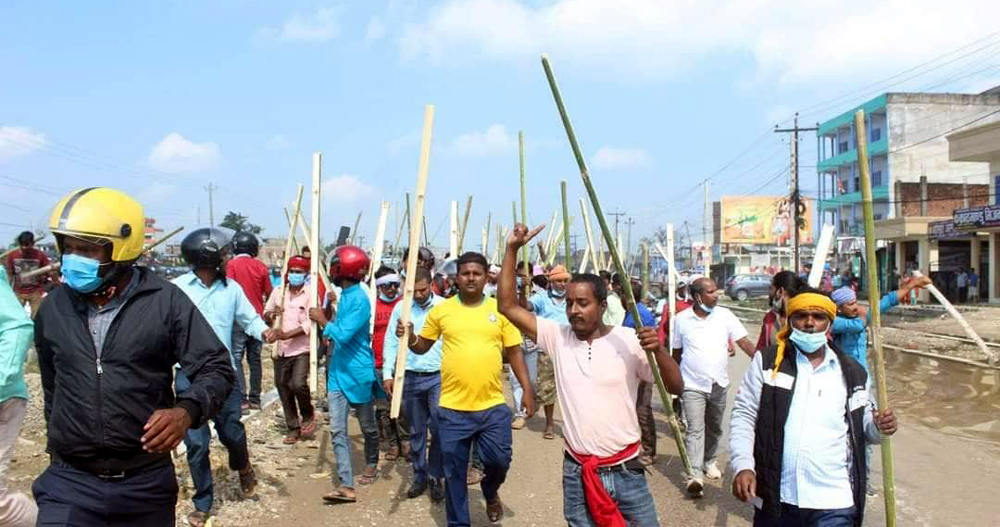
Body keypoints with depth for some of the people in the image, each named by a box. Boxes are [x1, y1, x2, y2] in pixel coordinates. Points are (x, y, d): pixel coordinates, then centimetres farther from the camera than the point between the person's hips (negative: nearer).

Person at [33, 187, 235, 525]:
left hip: (146, 483, -2)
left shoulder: (165, 301, -11)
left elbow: (217, 369, -9)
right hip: (69, 482, 2)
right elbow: (52, 386, 16)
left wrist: (187, 410, -27)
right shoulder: (53, 308, 2)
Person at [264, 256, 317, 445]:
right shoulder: (278, 292, 7)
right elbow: (265, 316, 13)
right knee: (283, 389, 8)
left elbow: (310, 323, -14)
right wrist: (270, 314, -11)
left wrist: (288, 334, -24)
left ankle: (308, 415, 8)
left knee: (298, 384, -21)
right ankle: (293, 428, 23)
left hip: (302, 349, -4)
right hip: (280, 350, 5)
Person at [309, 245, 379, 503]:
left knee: (367, 426, 14)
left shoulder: (359, 300, -19)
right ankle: (346, 485, -5)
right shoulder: (344, 295, 10)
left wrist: (322, 320, -13)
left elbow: (342, 334, -26)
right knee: (337, 429, -3)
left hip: (357, 373, -8)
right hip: (337, 372, 8)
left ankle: (371, 465, 37)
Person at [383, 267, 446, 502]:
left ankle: (436, 477, 11)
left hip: (438, 376, -2)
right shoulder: (401, 309, 2)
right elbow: (391, 342, 5)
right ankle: (420, 476, 25)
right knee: (416, 431, 12)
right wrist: (388, 373, -1)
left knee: (439, 429, -5)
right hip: (410, 377, 3)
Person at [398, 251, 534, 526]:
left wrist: (527, 388, -2)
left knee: (499, 460, 5)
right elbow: (422, 347, 12)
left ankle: (490, 492, 40)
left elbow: (514, 352, 6)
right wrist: (410, 338, -10)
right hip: (452, 408, 0)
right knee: (454, 472, 9)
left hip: (493, 406, 0)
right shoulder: (441, 310, 1)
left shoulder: (500, 310, 2)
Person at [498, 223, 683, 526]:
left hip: (626, 472, -1)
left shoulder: (629, 341, -7)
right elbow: (508, 306, -3)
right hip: (577, 474, 1)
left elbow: (676, 388, -7)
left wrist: (658, 350, -25)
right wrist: (512, 249, -9)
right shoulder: (558, 337, -1)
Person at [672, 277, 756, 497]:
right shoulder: (682, 319, -4)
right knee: (695, 429, -11)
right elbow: (677, 352, 7)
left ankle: (709, 461, 40)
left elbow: (743, 341, -8)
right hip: (692, 385, -3)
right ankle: (695, 476, -13)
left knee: (714, 428, 18)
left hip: (719, 384, 3)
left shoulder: (724, 315, -3)